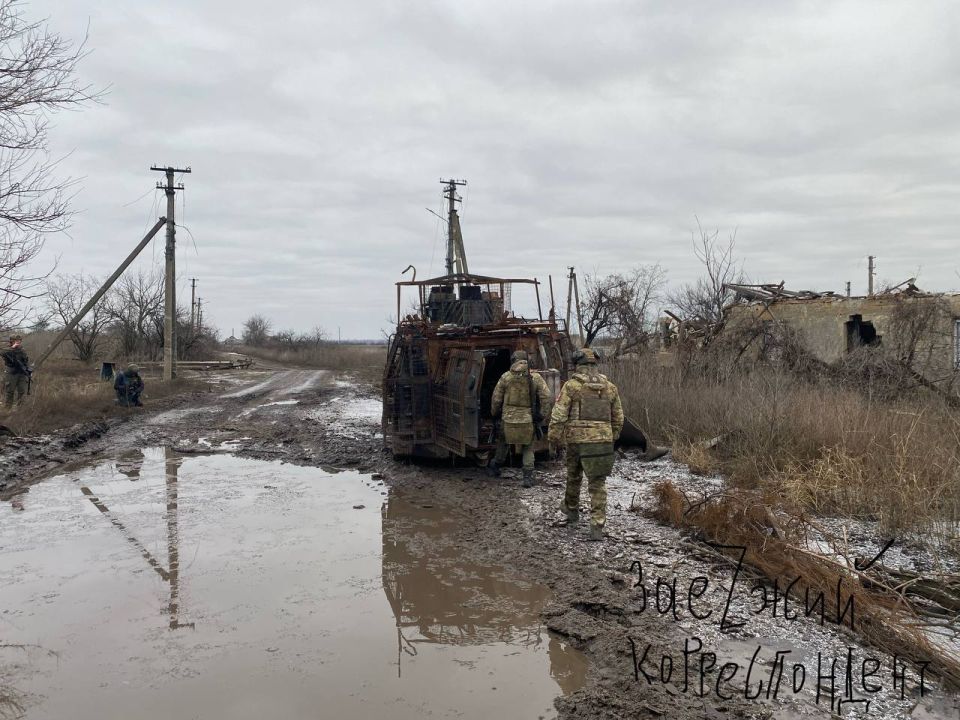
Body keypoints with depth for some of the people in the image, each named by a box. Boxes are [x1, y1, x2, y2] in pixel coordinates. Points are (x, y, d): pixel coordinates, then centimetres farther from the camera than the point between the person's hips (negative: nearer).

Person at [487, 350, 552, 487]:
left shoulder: (506, 377, -3)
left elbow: (496, 398, 2)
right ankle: (528, 477, 4)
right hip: (528, 420, 0)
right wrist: (541, 416, 2)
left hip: (509, 419, 0)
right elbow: (546, 397, -6)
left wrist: (494, 414, 18)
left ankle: (494, 467, 37)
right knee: (528, 449, 13)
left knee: (503, 444, 23)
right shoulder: (535, 378, -3)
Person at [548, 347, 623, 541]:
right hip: (602, 441, 2)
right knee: (598, 484, 4)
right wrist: (612, 438, 26)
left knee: (574, 476, 22)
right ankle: (597, 526, -4)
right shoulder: (610, 387, 9)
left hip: (576, 440, -1)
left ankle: (572, 509, 42)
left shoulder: (571, 385, -4)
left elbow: (558, 415, -8)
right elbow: (618, 417, 15)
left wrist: (553, 438, 2)